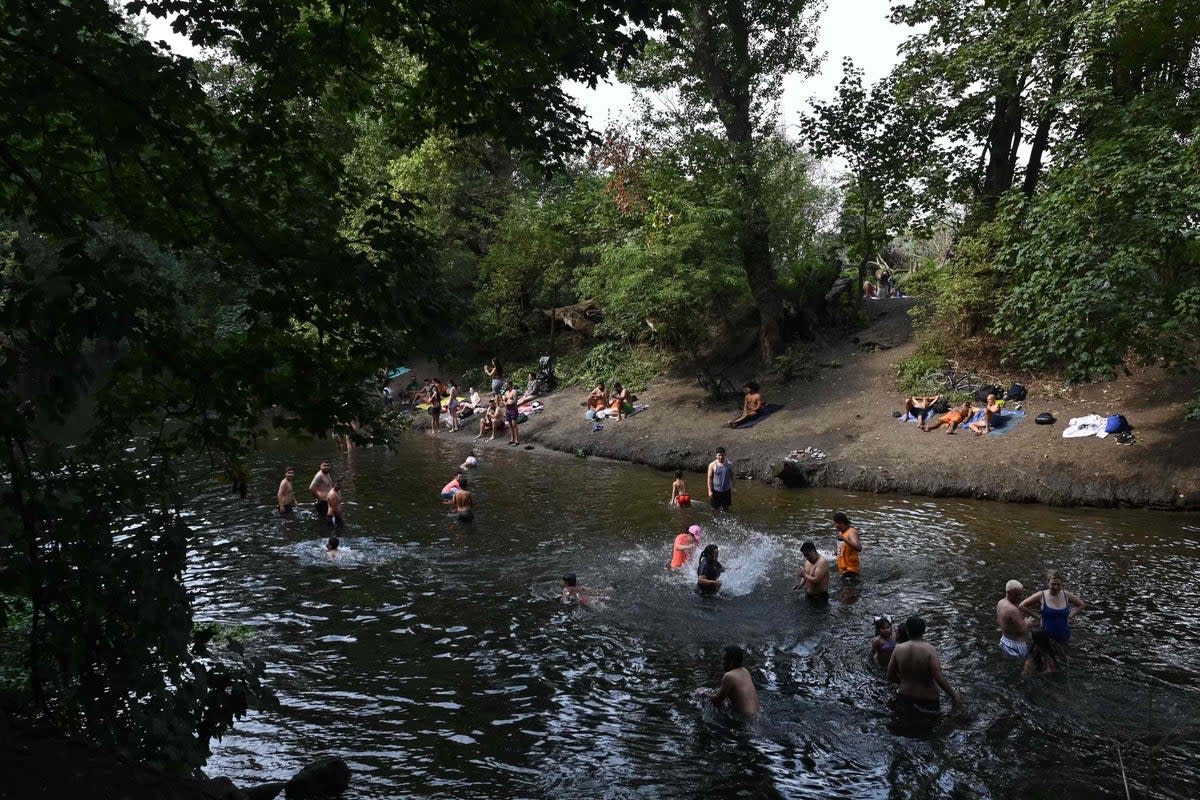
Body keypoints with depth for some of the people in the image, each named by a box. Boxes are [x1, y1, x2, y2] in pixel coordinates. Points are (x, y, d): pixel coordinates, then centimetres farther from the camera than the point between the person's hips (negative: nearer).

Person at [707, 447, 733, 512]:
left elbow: (731, 478, 7)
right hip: (716, 491, -2)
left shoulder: (729, 465, 0)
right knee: (715, 510, 4)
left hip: (726, 490, 2)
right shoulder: (712, 465, -6)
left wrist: (732, 489, 3)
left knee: (726, 509, 9)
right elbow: (710, 478, -4)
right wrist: (710, 491, -9)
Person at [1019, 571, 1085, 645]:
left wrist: (1070, 616, 0)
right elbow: (1022, 606, -9)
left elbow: (1082, 605, 11)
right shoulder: (1041, 596, -14)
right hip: (1047, 636, -2)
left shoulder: (1066, 595, -6)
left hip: (1064, 636, 2)